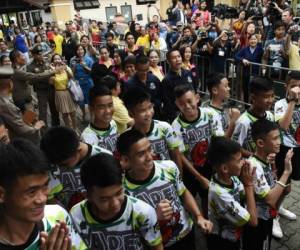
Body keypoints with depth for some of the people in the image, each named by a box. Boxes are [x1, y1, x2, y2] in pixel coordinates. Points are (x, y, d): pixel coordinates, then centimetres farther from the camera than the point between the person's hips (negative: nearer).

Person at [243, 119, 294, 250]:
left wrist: (283, 190, -8)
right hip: (256, 224, -8)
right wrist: (286, 172, -28)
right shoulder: (254, 166, -27)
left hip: (266, 220, 8)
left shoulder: (266, 163, 1)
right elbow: (270, 200, -30)